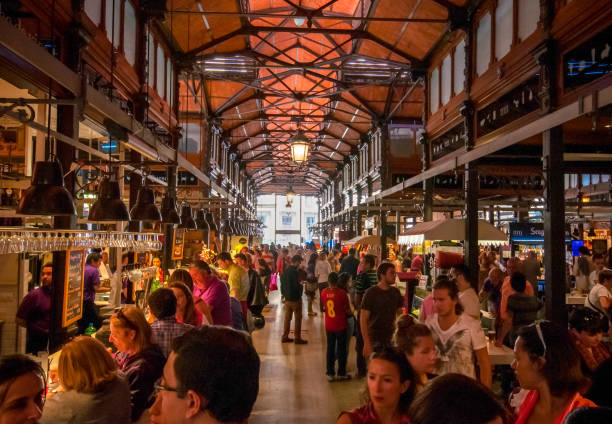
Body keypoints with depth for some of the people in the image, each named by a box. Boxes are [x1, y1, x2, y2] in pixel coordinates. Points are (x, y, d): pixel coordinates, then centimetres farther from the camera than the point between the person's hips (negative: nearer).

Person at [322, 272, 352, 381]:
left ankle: (330, 373, 18)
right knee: (341, 349, 10)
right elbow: (348, 311, -10)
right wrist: (348, 314, 11)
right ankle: (341, 373, 18)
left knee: (330, 349, 13)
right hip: (341, 326, -3)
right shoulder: (342, 293, -16)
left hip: (329, 326, 3)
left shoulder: (324, 292, -5)